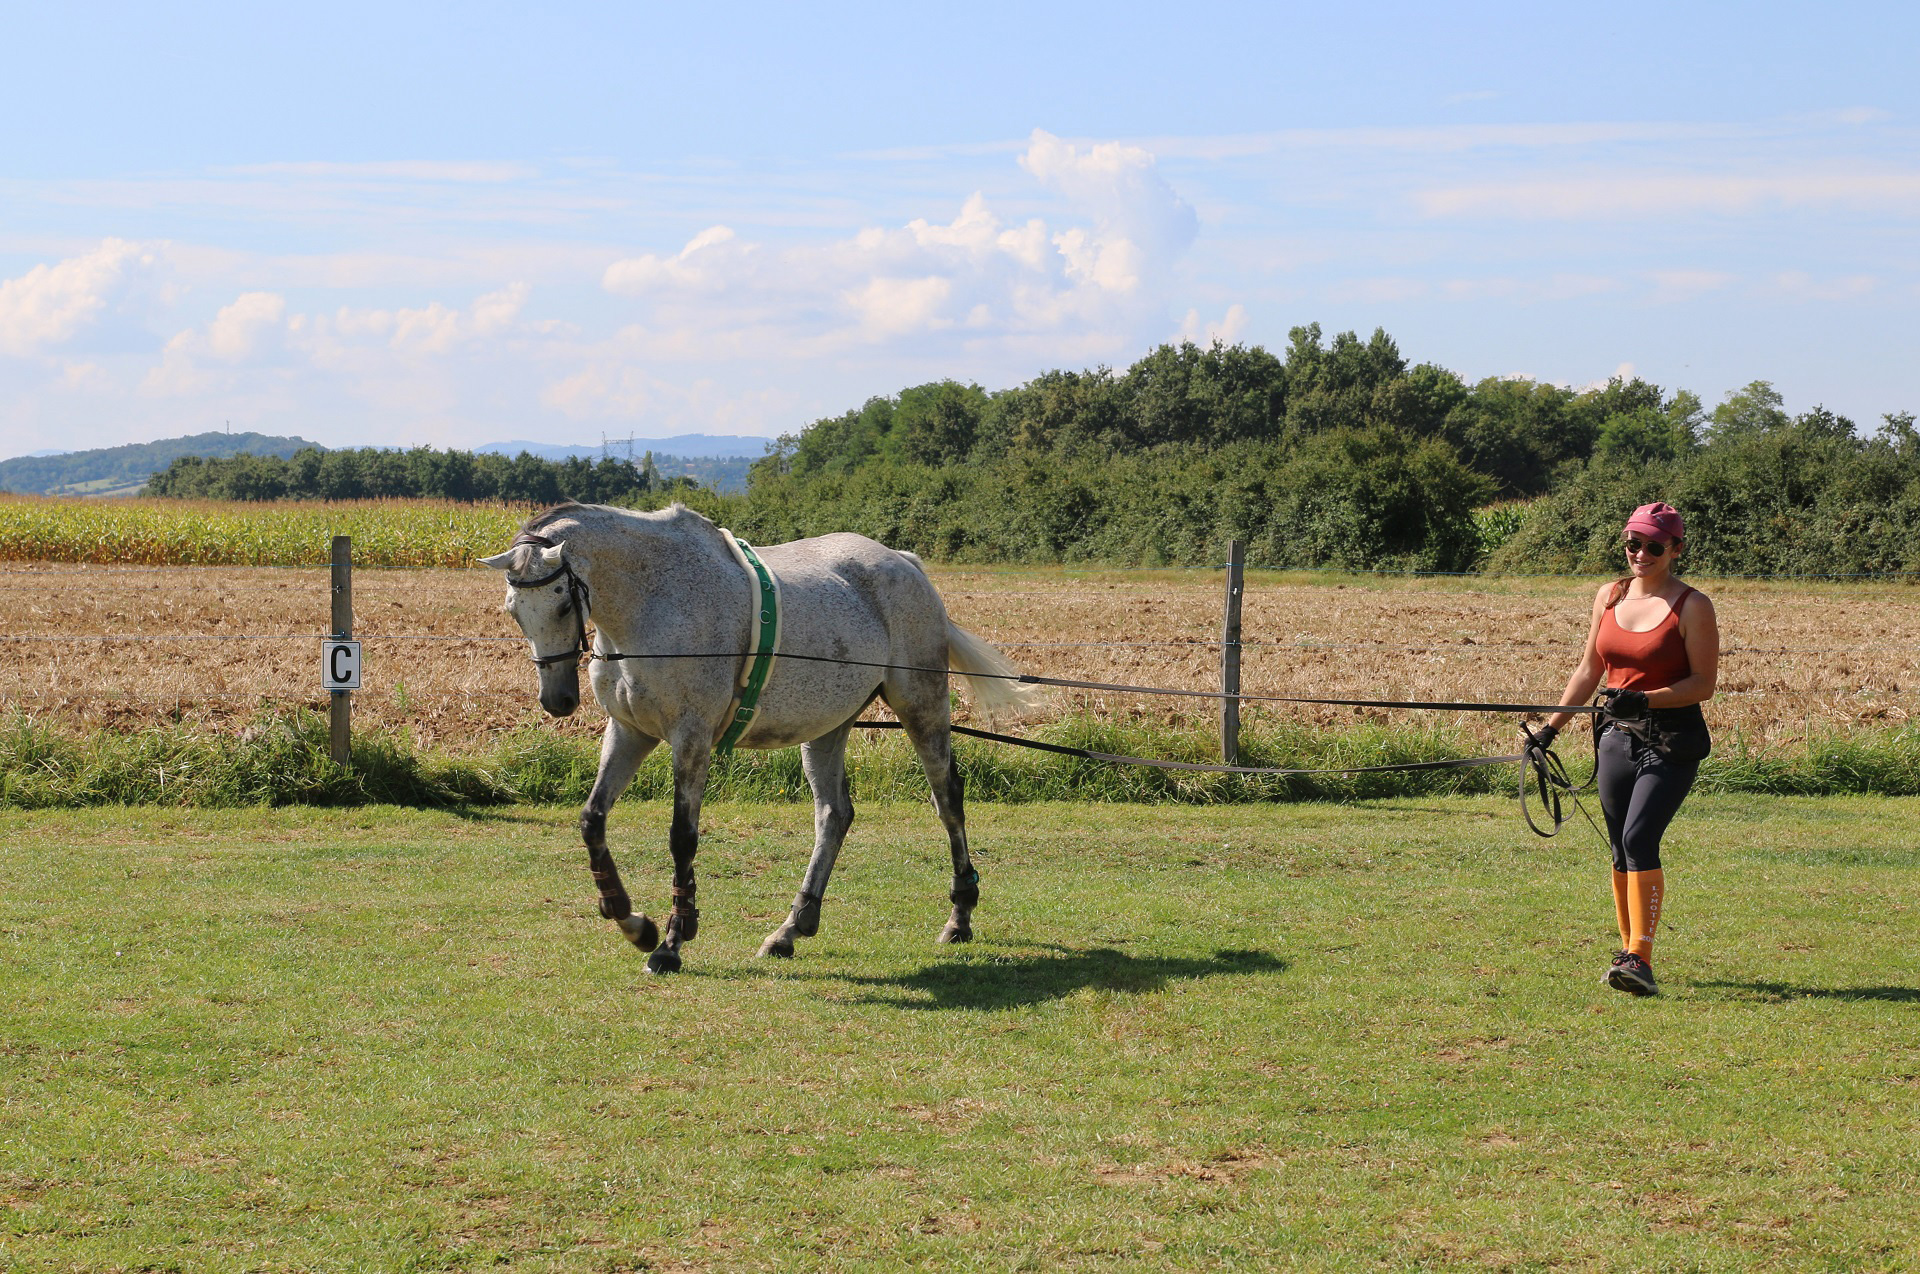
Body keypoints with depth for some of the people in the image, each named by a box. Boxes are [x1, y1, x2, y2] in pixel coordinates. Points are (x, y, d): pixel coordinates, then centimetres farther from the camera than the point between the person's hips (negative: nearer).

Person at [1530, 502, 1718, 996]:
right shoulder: (1609, 597, 9)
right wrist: (1552, 725, 15)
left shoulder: (1692, 606, -8)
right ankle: (1628, 950, 23)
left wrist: (1647, 699, -23)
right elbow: (1589, 670, 18)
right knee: (1620, 847, 9)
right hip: (1617, 736, 6)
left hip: (1672, 741, -6)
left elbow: (1704, 683, -10)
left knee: (1639, 838, -19)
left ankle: (1640, 960, -21)